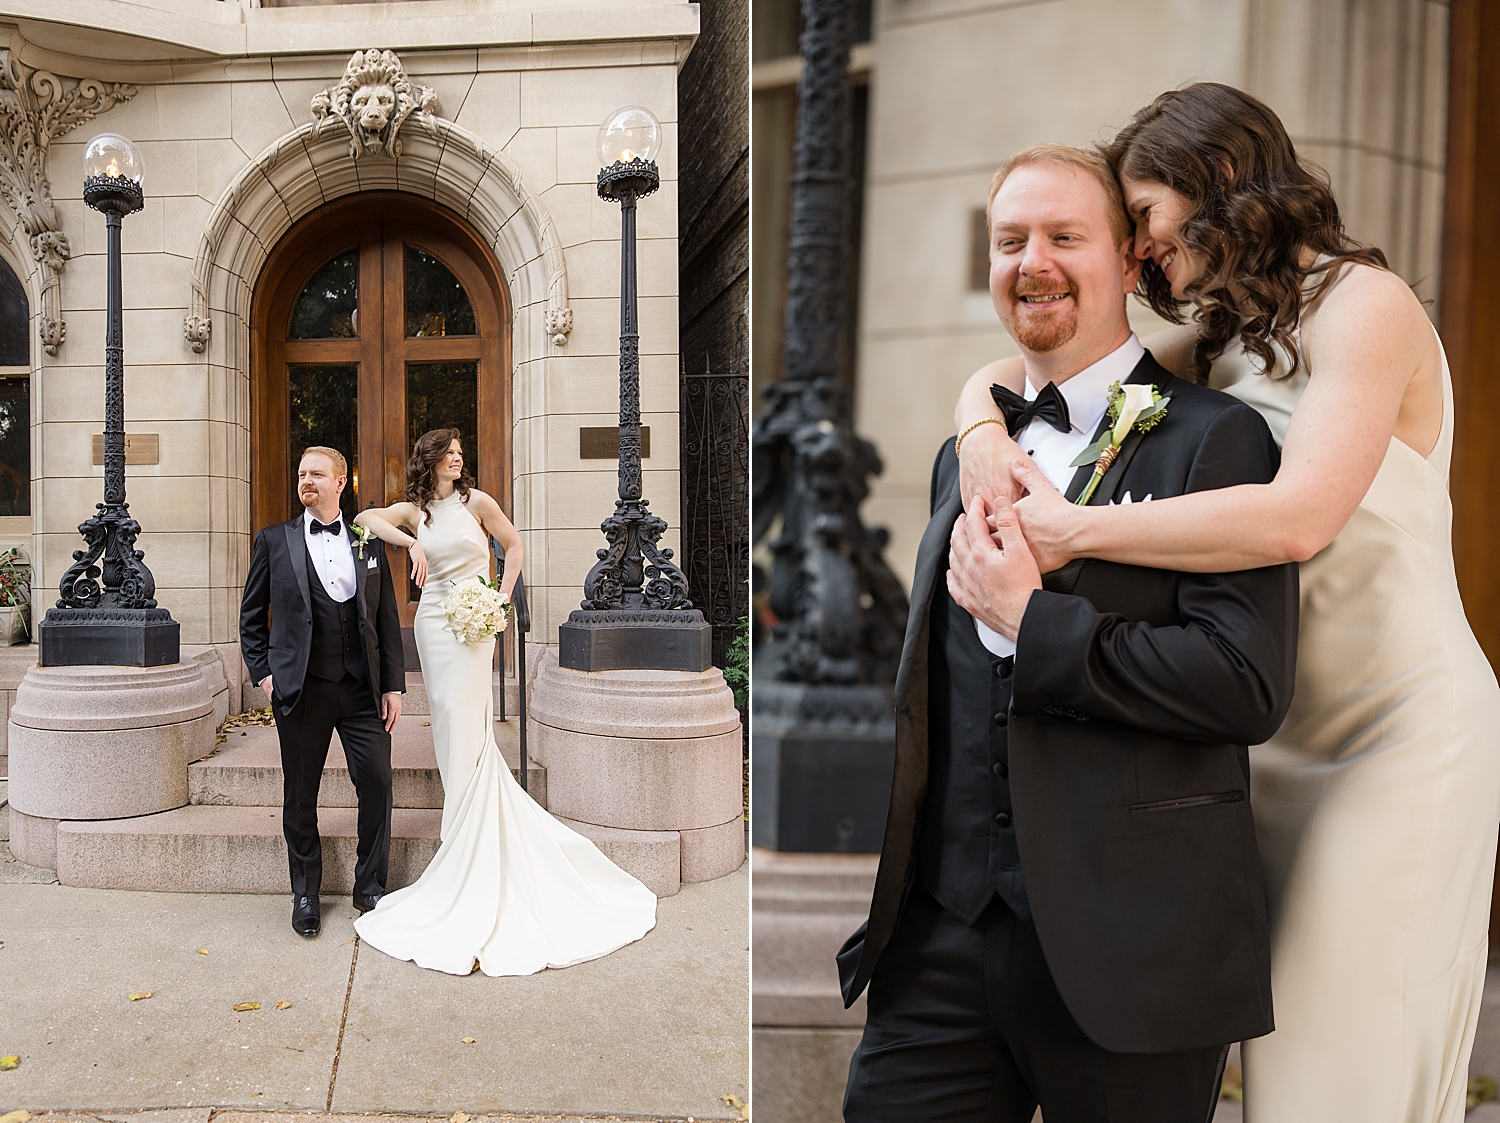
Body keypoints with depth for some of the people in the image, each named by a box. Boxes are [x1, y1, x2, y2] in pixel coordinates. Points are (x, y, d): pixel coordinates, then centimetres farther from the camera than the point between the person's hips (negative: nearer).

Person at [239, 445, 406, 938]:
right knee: (300, 796, 8)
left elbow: (387, 620, 8)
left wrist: (394, 685, 4)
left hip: (362, 689, 1)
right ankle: (305, 894, 26)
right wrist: (263, 672, 1)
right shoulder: (274, 541, 6)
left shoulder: (369, 542, 9)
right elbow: (251, 616, 11)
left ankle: (370, 888, 19)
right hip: (301, 690, -1)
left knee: (377, 785, 0)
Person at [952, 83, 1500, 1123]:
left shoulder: (1364, 302, -10)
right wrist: (984, 419, -12)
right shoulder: (1216, 342, 11)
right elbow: (1006, 371, 10)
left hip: (1405, 728, -7)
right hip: (1282, 731, 7)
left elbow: (1300, 517, -27)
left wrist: (1072, 529, -24)